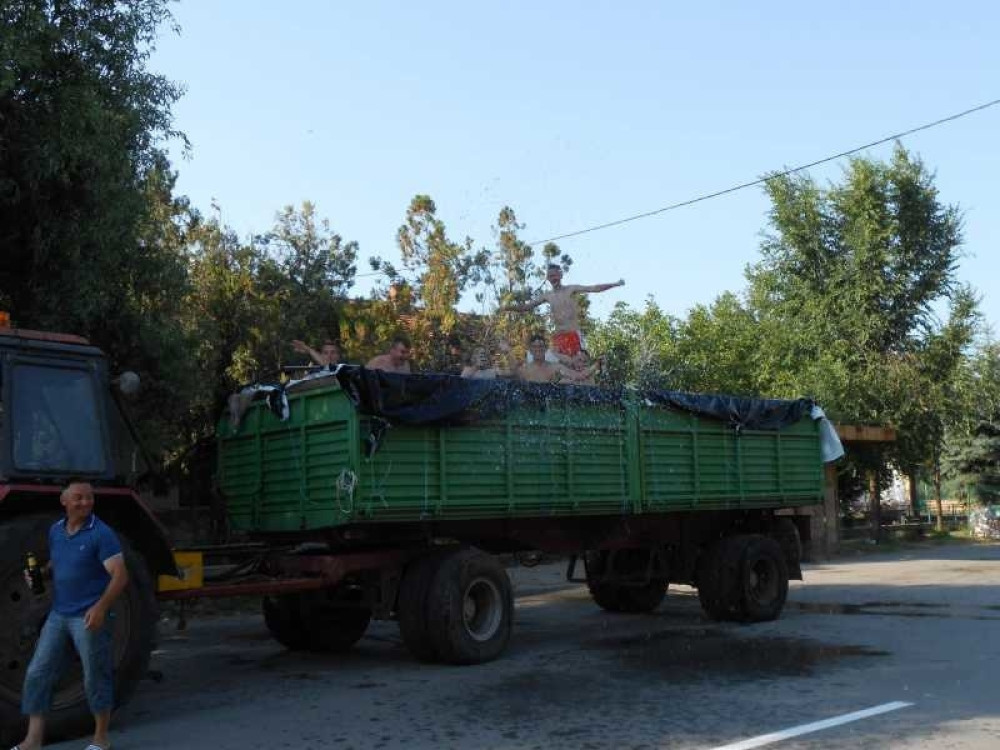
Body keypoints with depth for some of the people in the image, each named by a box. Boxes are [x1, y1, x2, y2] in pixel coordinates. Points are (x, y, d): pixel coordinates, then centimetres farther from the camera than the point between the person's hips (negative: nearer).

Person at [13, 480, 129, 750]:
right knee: (37, 674, 4)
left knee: (95, 678, 4)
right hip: (58, 615, 6)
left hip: (89, 618, -6)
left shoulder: (101, 534, -13)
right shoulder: (56, 530, 7)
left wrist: (101, 607, -30)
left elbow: (120, 576, -17)